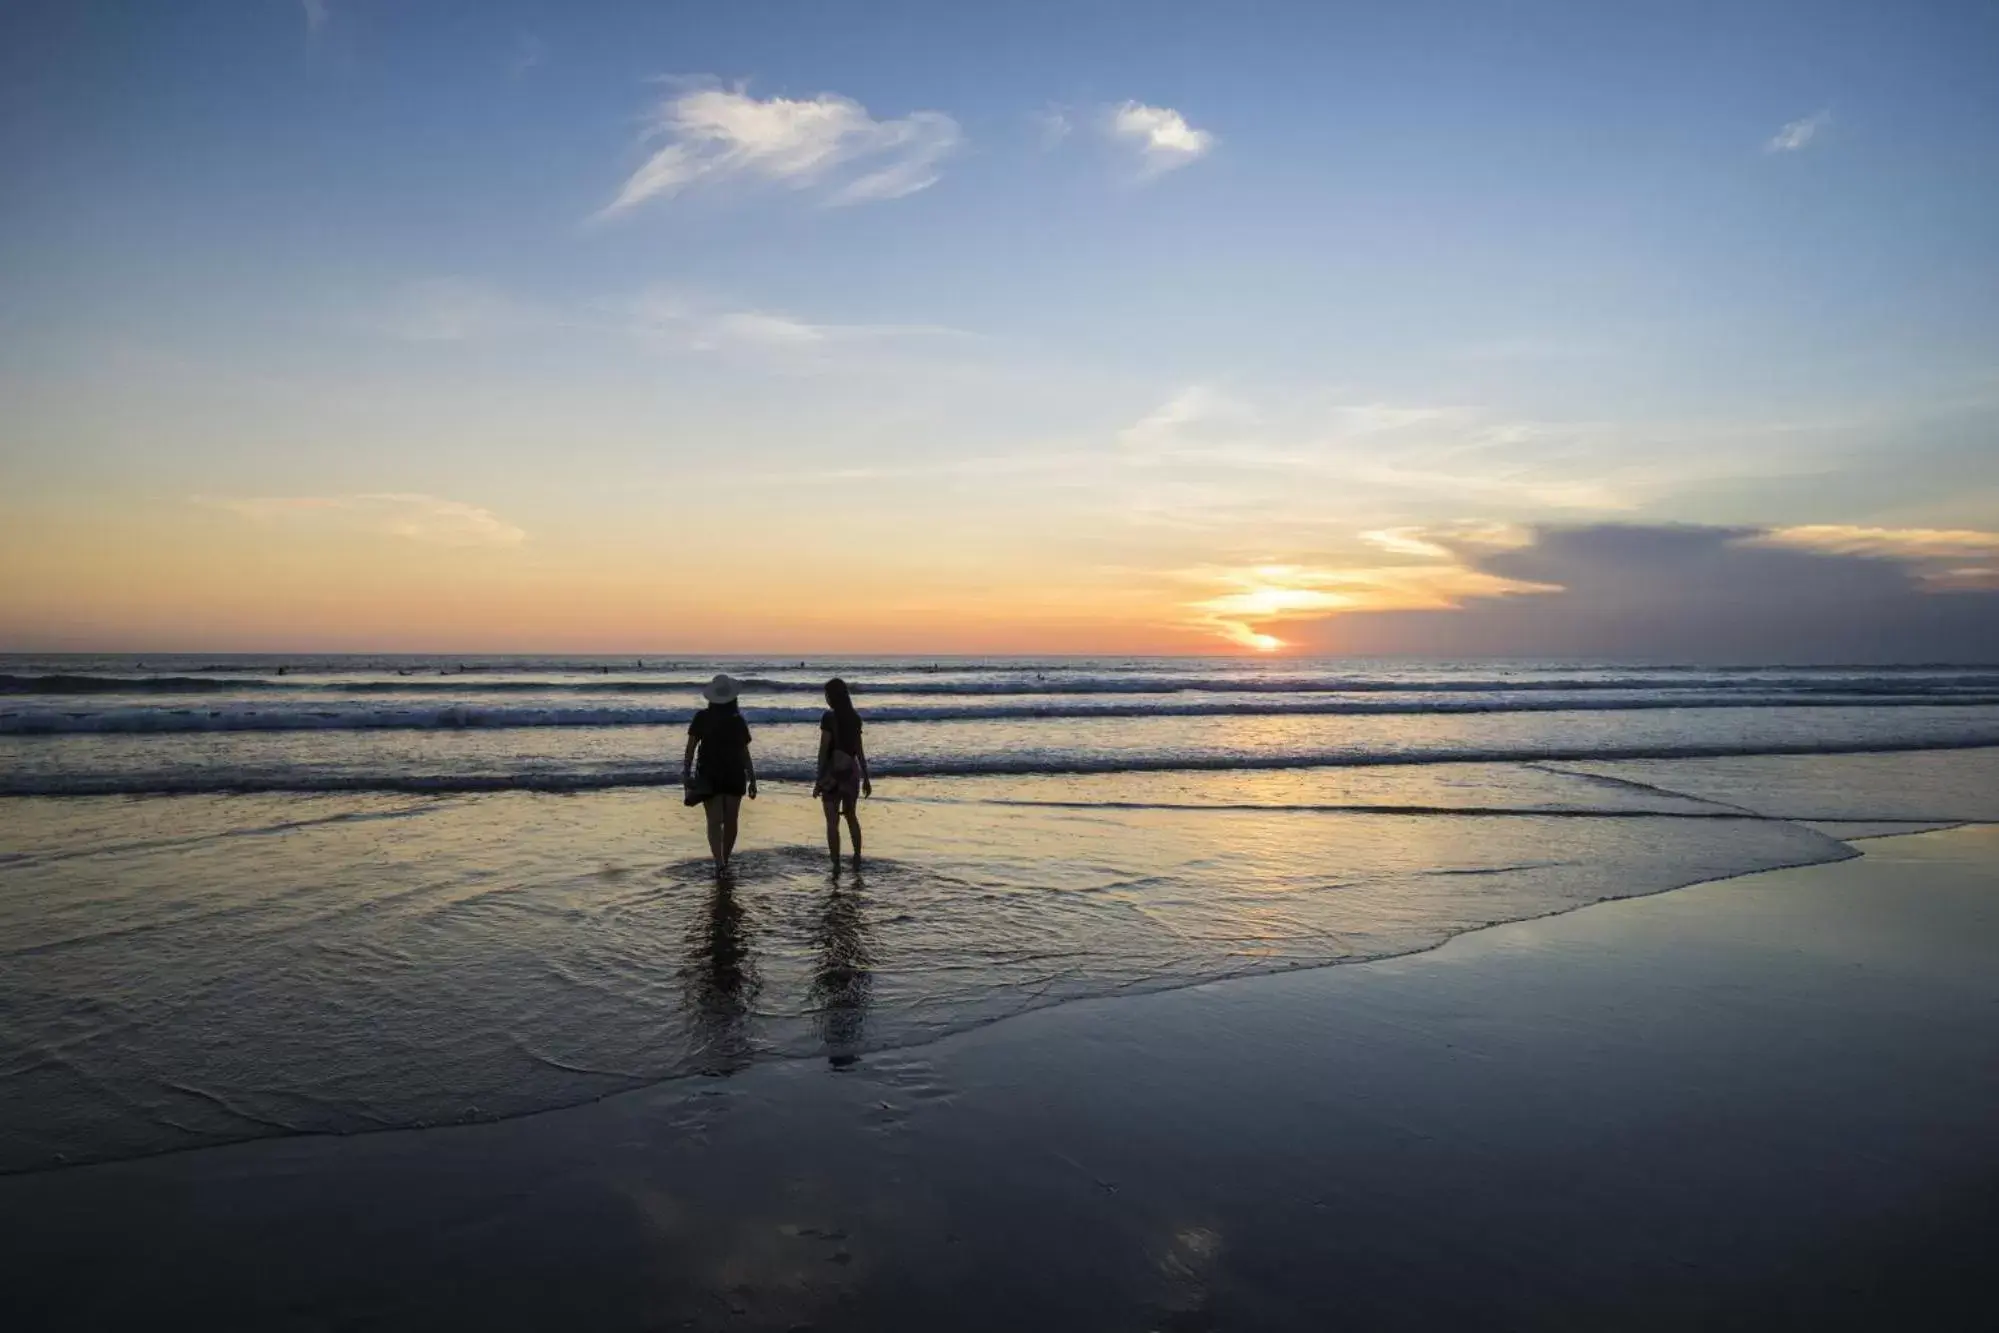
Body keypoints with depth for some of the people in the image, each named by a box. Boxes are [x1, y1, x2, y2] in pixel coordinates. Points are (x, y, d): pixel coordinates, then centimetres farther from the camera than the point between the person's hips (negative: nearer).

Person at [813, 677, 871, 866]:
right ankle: (857, 858, 28)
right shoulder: (855, 718, 5)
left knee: (832, 821, 1)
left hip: (833, 772, -6)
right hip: (851, 771, 6)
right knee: (851, 816, 22)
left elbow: (823, 750, -14)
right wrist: (866, 778, 14)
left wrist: (819, 779, -11)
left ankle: (836, 866, 1)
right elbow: (859, 751, 8)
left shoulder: (829, 717, -12)